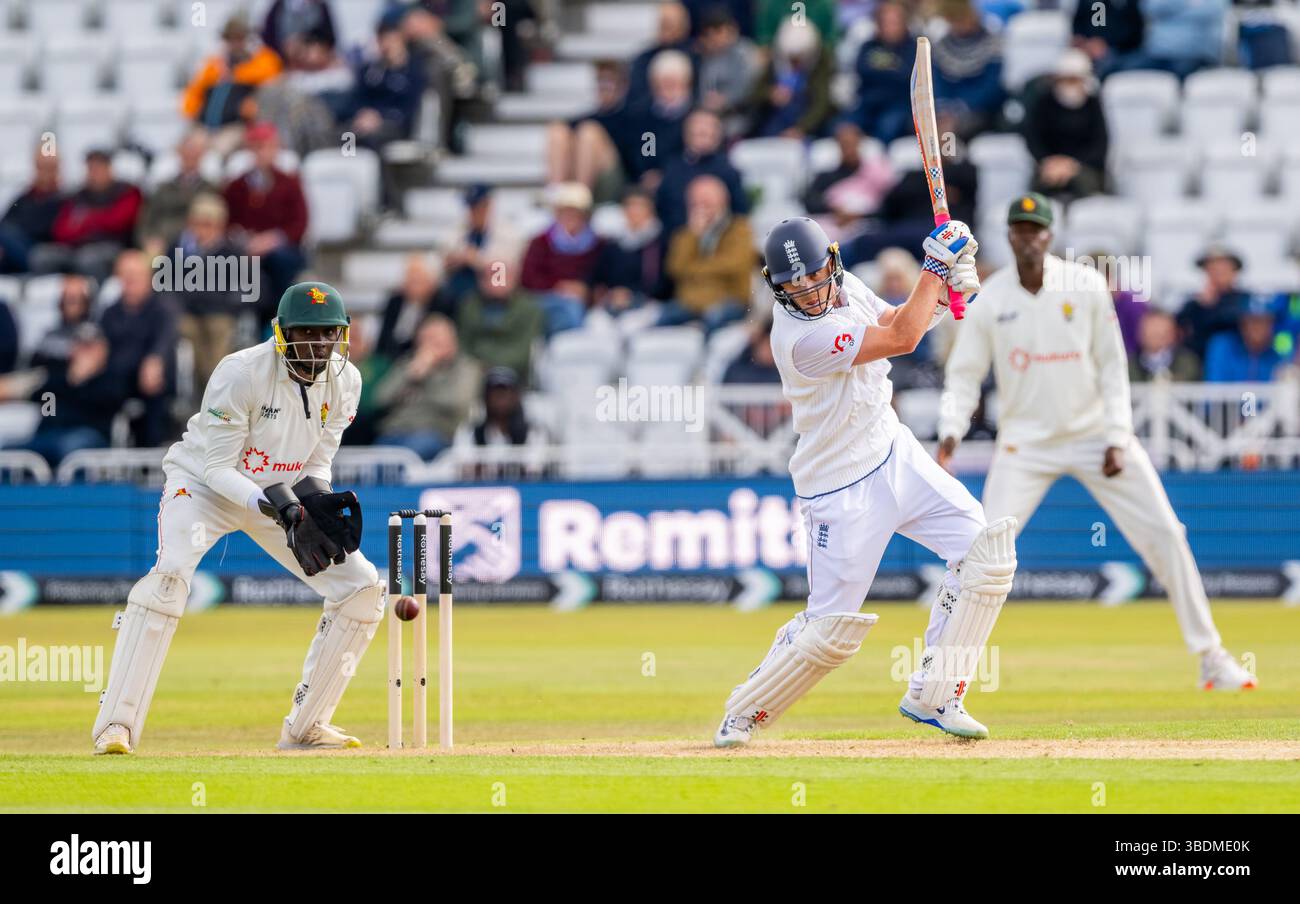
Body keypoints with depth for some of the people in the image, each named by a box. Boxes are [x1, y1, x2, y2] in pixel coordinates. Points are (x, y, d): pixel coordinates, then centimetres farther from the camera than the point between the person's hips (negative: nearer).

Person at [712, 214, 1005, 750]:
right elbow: (901, 340, -25)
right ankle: (743, 714, 17)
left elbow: (894, 321, 16)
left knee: (984, 550, -6)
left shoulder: (844, 285, 0)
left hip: (893, 454, 8)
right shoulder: (802, 337, -27)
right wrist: (936, 265, -14)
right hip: (842, 488, -8)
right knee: (832, 631, -7)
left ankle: (930, 697, 1)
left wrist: (945, 290, -3)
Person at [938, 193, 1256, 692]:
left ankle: (1211, 657, 6)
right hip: (1025, 441, 0)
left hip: (1095, 434, 0)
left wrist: (1117, 438, -8)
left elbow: (1112, 366, -1)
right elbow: (963, 374, -1)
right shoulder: (990, 300, -5)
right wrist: (951, 430, -18)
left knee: (1165, 535, -4)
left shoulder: (1086, 286, -6)